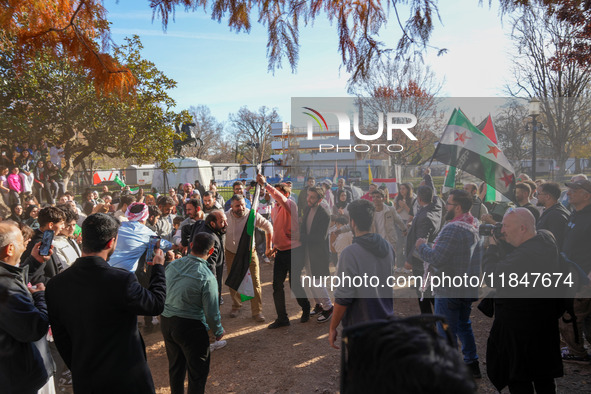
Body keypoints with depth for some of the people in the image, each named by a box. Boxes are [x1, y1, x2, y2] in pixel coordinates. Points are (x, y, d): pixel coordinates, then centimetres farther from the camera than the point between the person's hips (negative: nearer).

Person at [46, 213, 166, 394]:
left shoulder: (55, 285, -9)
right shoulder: (122, 280, -26)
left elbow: (61, 338, 1)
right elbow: (157, 304, -9)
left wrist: (78, 369, 15)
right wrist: (158, 266, 5)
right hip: (127, 379, -4)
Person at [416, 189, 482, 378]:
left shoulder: (453, 228, -24)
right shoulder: (474, 226, 6)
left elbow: (437, 258, -28)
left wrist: (421, 246, -11)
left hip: (449, 289, -9)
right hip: (468, 288, 9)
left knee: (446, 331, 4)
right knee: (464, 325, 23)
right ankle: (472, 365, 33)